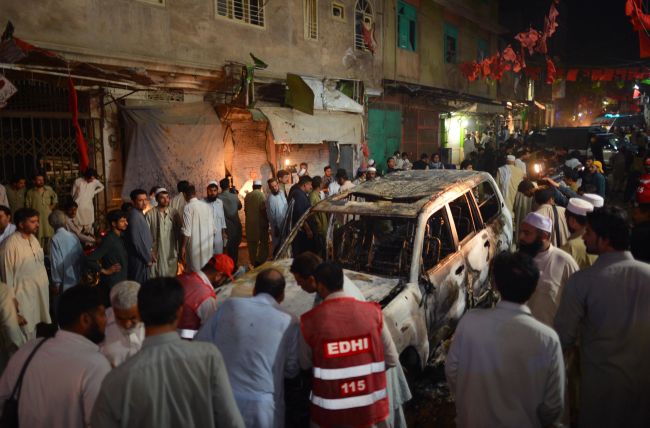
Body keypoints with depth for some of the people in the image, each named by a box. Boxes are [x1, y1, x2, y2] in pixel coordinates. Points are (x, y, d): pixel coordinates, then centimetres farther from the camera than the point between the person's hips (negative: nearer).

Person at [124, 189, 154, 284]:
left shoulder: (140, 214, 10)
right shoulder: (134, 216, -20)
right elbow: (136, 241, -23)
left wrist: (150, 252, 13)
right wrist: (148, 258, -16)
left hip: (143, 257, 9)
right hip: (139, 259, -9)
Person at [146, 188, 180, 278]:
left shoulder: (174, 214, 3)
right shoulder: (150, 214, -7)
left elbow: (179, 233, 7)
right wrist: (150, 252, -8)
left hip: (172, 254, 3)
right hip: (156, 254, -3)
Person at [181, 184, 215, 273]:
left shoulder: (188, 207, -9)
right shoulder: (207, 206, 7)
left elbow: (187, 231, -13)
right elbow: (213, 228, 8)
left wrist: (183, 247, -5)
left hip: (195, 245, -5)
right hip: (208, 245, 5)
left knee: (195, 272, 2)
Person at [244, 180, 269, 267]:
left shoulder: (248, 195, 5)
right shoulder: (261, 195, -10)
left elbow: (245, 209, 10)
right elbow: (263, 209, -16)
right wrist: (267, 219, -5)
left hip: (250, 222, 5)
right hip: (260, 222, -5)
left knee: (252, 243, 12)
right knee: (263, 242, 4)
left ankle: (253, 262, 19)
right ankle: (260, 260, -7)